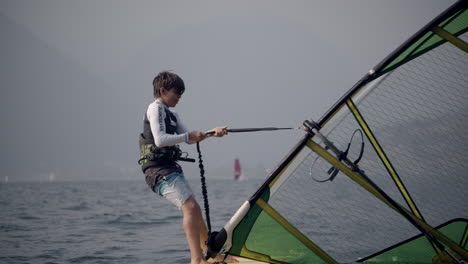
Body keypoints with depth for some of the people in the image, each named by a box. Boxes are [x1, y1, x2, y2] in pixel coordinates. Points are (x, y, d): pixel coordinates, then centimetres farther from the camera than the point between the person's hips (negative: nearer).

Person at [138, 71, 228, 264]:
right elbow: (160, 140, -19)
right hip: (160, 170, -10)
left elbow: (188, 137, 22)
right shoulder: (155, 108, -7)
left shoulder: (171, 114, 22)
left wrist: (213, 132, 9)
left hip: (171, 168, 10)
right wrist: (188, 136, -17)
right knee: (190, 207, -23)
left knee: (195, 209, 18)